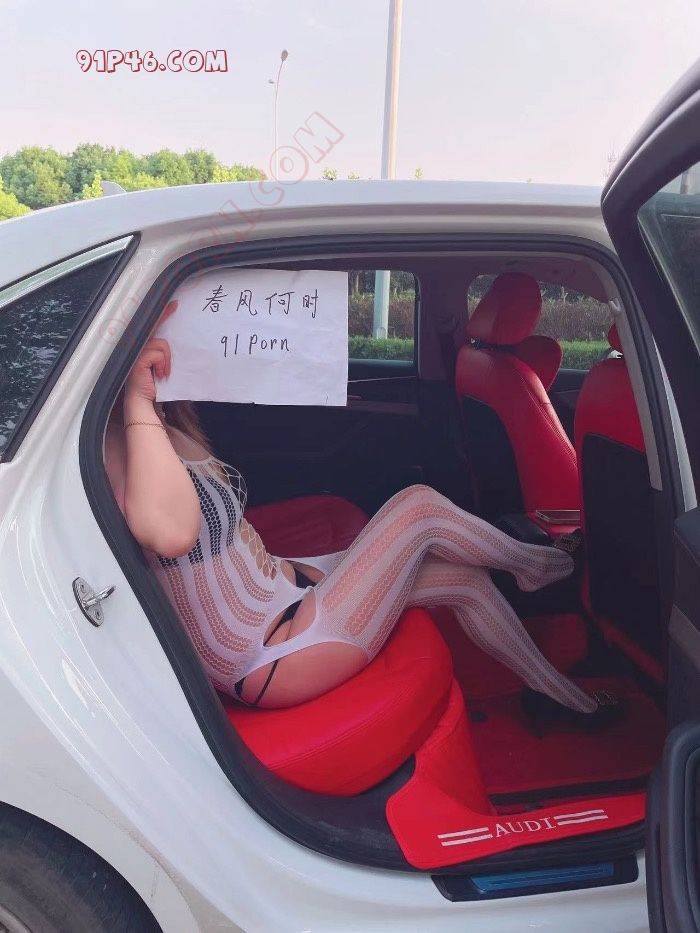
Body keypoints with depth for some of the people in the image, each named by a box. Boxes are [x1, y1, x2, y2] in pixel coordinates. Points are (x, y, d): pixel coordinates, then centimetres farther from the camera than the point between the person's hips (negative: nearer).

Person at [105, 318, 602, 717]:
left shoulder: (168, 429, 4)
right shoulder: (119, 442, -27)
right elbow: (172, 532, -46)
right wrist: (138, 402, -38)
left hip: (285, 583, 10)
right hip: (276, 657, -9)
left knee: (465, 579, 9)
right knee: (417, 505, -10)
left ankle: (555, 688, 34)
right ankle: (534, 566, 22)